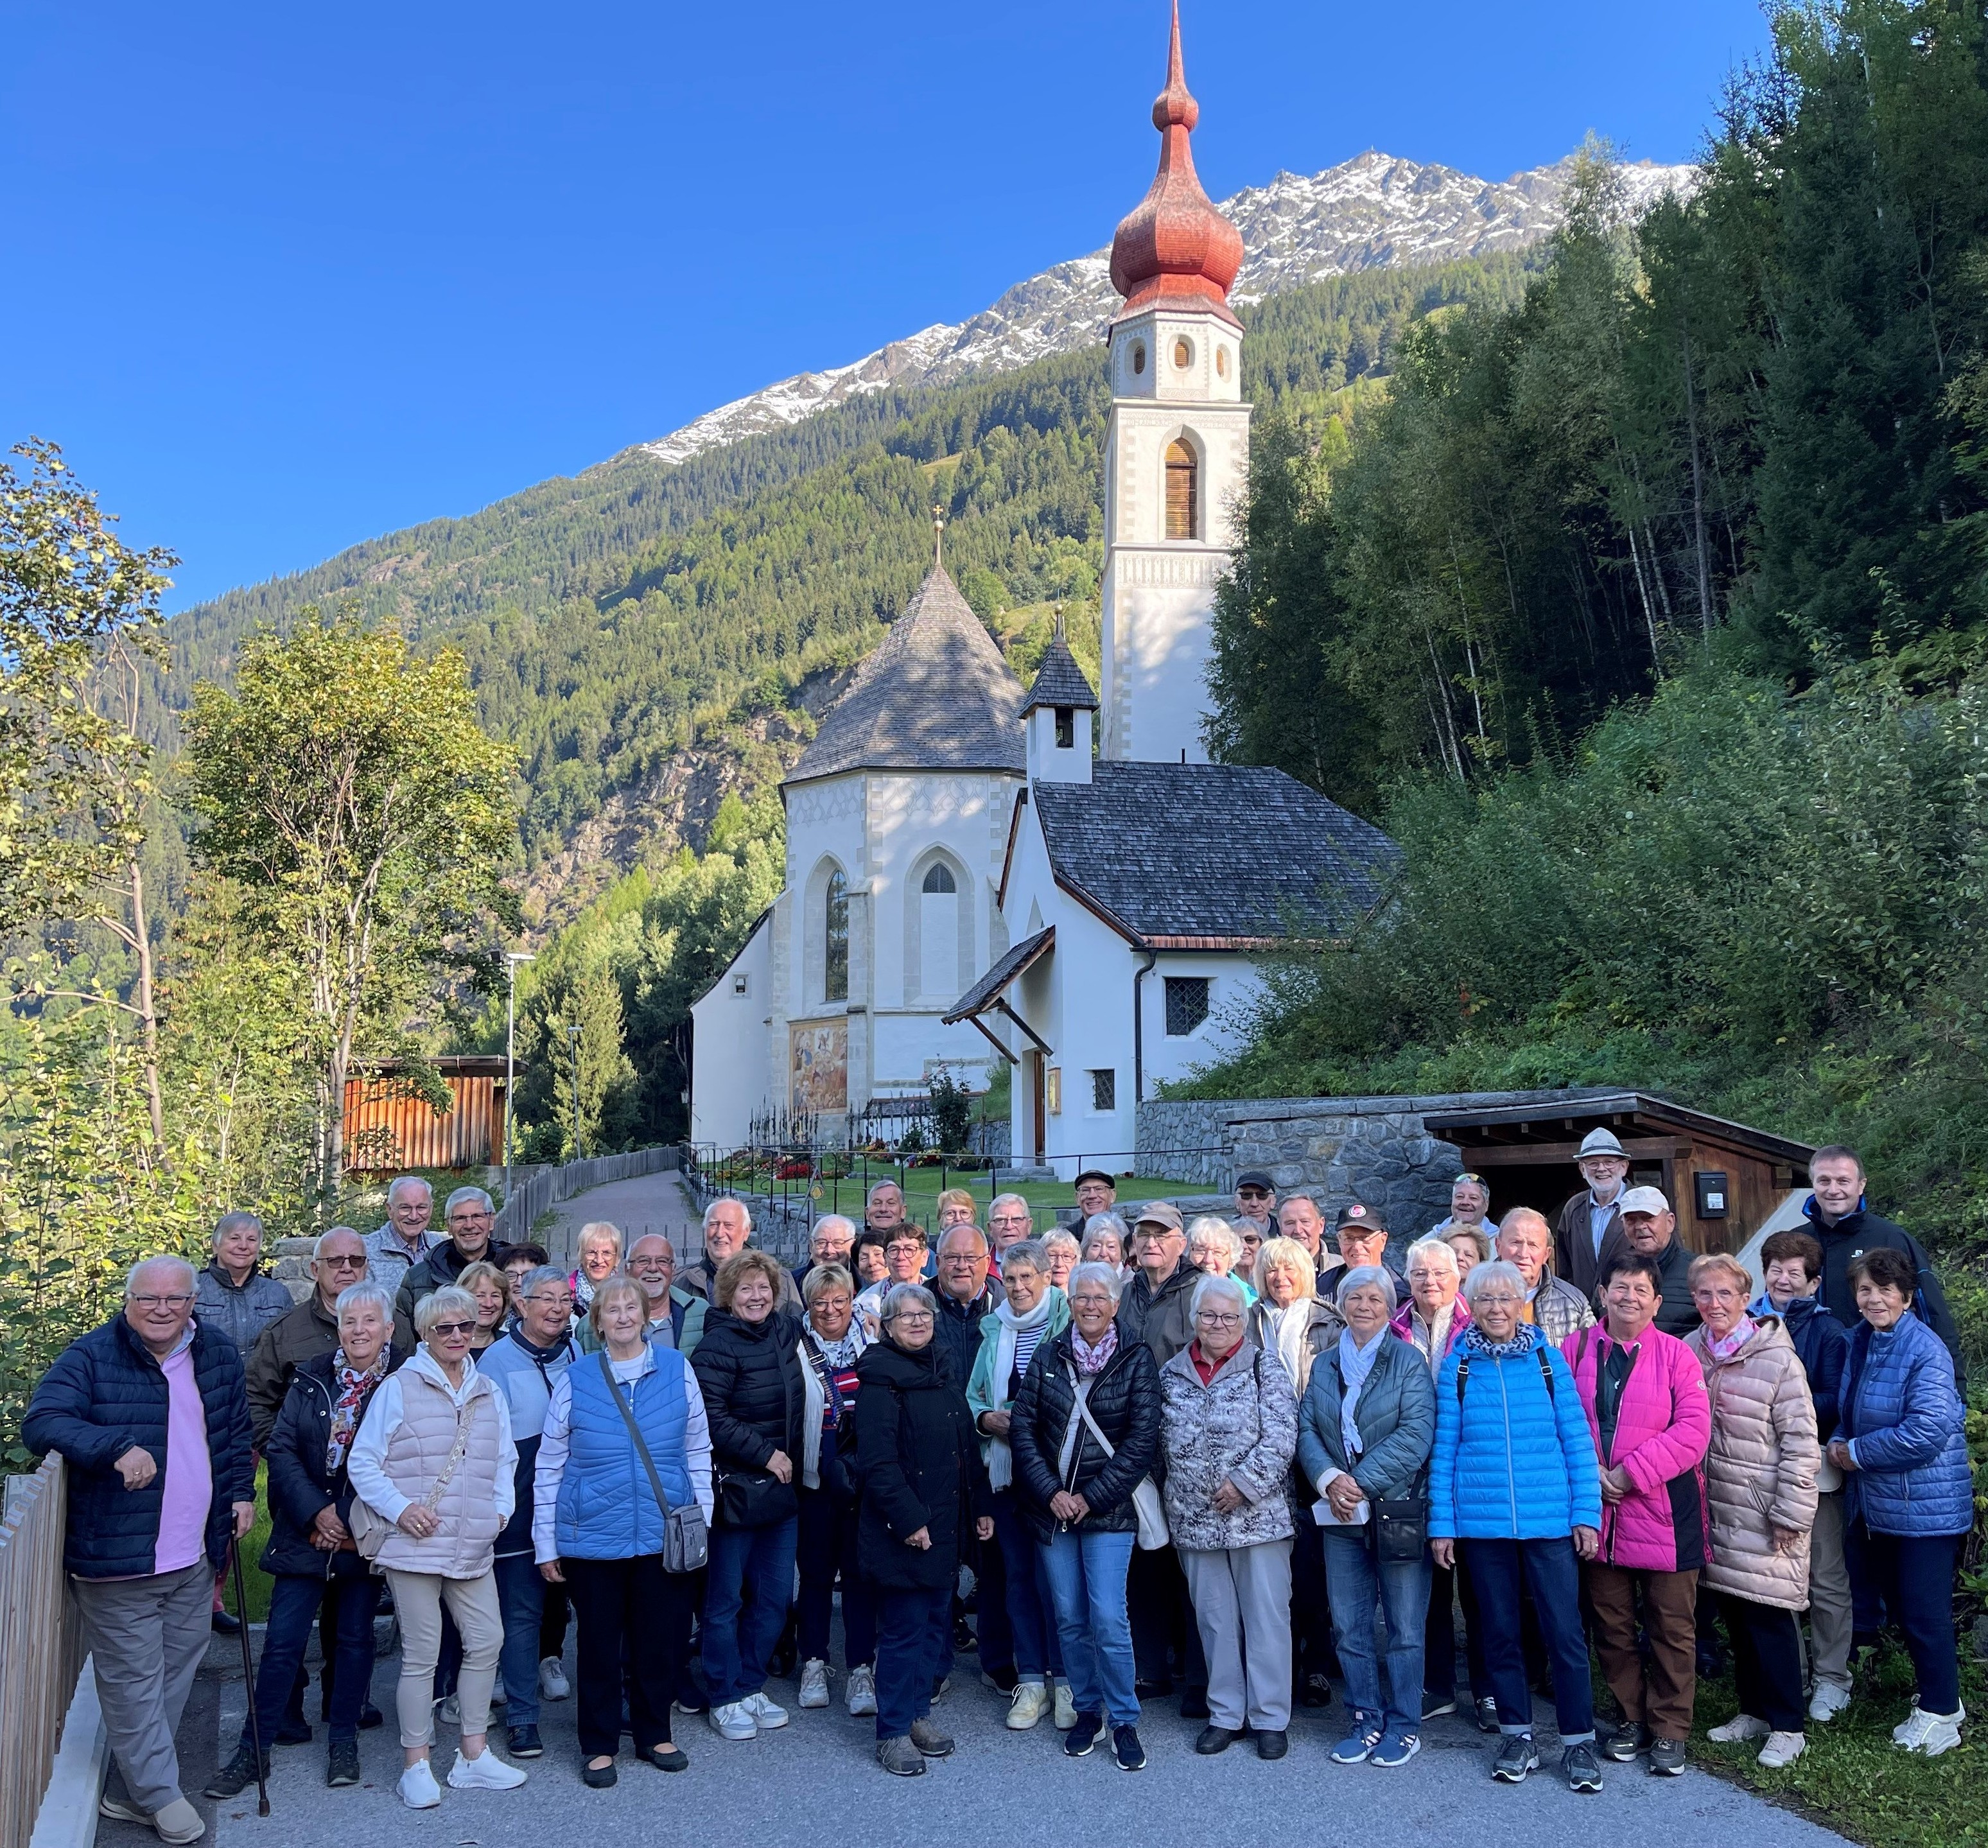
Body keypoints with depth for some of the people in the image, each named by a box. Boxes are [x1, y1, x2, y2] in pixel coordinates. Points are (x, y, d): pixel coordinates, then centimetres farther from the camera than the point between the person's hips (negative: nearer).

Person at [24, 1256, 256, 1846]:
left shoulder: (219, 1356, 6)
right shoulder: (90, 1359, -12)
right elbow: (41, 1422, -25)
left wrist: (241, 1493, 12)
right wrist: (118, 1447, -36)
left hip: (194, 1559, 6)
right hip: (117, 1557, -6)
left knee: (175, 1679, 13)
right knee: (133, 1685, -1)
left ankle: (128, 1793, 26)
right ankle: (160, 1795, 13)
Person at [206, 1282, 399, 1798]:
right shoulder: (310, 1379, 0)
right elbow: (281, 1447, -2)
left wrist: (349, 1521, -11)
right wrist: (316, 1513, -11)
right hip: (305, 1530, 1)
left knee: (355, 1637, 11)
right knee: (283, 1640, 1)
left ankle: (344, 1741, 25)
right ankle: (254, 1749, 12)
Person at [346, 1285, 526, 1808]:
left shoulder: (488, 1393, 12)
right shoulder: (398, 1388, -5)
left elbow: (505, 1461, 20)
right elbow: (362, 1463, -5)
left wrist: (501, 1509, 5)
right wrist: (400, 1508, -15)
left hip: (473, 1547, 5)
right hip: (415, 1545, -5)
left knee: (486, 1641, 7)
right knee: (421, 1653, 0)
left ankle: (473, 1756, 21)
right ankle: (416, 1765, 14)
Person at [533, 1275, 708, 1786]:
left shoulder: (677, 1370, 0)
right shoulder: (575, 1380, -2)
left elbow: (698, 1451, 8)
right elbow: (548, 1466, 3)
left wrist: (702, 1519, 7)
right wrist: (545, 1544, 3)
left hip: (664, 1533, 1)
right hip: (593, 1537, -1)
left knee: (660, 1639, 10)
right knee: (599, 1643, 8)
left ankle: (654, 1734, 28)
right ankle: (599, 1745, 23)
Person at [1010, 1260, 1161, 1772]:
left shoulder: (1136, 1360, -4)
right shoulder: (1049, 1356, 4)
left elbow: (1142, 1440, -8)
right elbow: (1023, 1426, 2)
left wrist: (1092, 1497, -11)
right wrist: (1050, 1492, -8)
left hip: (1108, 1510, -3)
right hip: (1052, 1507, 3)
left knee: (1108, 1619, -8)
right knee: (1069, 1619, 9)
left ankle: (1124, 1721, 7)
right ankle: (1086, 1711, 24)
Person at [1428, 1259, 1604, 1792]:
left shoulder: (1548, 1358, 0)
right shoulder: (1456, 1367, 2)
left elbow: (1577, 1439, 1)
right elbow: (1443, 1449, 4)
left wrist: (1587, 1513, -3)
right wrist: (1441, 1525, 1)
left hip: (1548, 1518, -1)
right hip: (1481, 1522, 1)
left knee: (1565, 1631, -1)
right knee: (1499, 1632, 10)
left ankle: (1579, 1742, 13)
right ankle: (1517, 1737, 24)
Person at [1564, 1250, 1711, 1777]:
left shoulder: (1676, 1356, -3)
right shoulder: (1576, 1349, 4)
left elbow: (1693, 1429, -11)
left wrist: (1632, 1473, -16)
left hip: (1663, 1512, -2)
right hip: (1597, 1513, 2)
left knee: (1672, 1627, 4)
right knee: (1611, 1624, 12)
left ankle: (1669, 1730, 16)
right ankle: (1631, 1719, 27)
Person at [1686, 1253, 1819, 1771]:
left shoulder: (1776, 1359, -12)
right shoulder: (1690, 1352, 4)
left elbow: (1801, 1442, -12)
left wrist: (1790, 1514, -13)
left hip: (1763, 1512, -5)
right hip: (1715, 1507, 5)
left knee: (1768, 1616, -2)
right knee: (1735, 1614, 13)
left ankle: (1787, 1727, 10)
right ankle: (1754, 1711, 28)